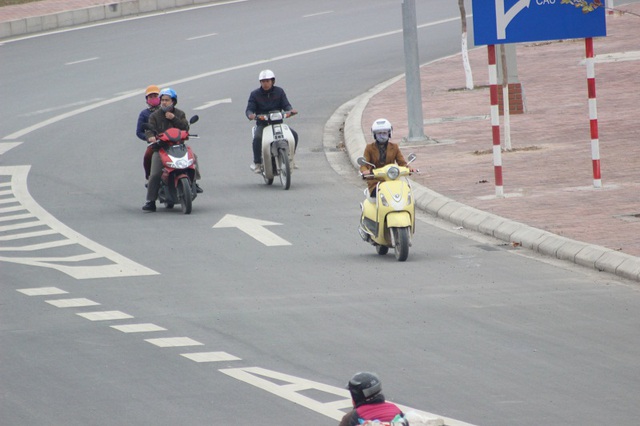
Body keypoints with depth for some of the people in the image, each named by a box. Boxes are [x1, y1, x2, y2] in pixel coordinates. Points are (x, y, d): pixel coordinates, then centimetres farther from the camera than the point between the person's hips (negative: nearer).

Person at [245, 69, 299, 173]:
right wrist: (250, 114, -30)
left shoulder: (279, 91, 7)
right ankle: (257, 163, -17)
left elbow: (286, 105, 1)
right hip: (262, 124, -2)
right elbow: (249, 109, -5)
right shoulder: (255, 94, 1)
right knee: (257, 138, -33)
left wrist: (290, 110, -23)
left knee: (294, 134, -17)